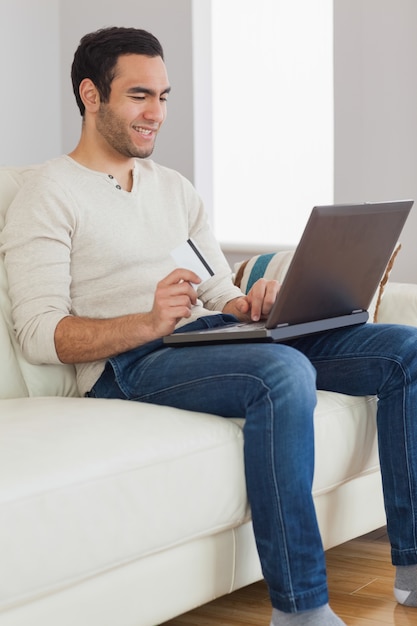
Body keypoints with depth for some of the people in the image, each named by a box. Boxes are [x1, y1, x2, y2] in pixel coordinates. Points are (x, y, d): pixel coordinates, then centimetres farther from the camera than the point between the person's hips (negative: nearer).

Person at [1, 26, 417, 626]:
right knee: (284, 373, -38)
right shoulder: (48, 197, 1)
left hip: (212, 339, 8)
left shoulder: (174, 188, 24)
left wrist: (253, 303, -4)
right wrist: (151, 322, -24)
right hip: (129, 363, -7)